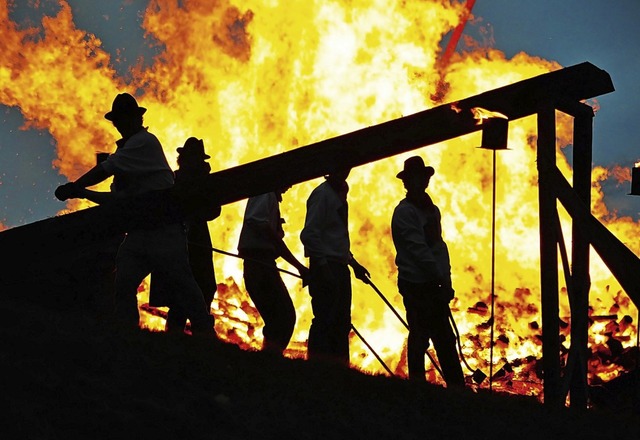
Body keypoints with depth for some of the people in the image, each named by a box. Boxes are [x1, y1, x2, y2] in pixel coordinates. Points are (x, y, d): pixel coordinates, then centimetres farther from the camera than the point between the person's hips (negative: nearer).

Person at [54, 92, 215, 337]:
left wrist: (73, 187, -3)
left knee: (182, 281, -12)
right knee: (124, 284, -5)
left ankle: (205, 333, -12)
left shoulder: (145, 142, -5)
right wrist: (83, 193, 6)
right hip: (138, 232, 8)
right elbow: (117, 198, 17)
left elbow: (105, 169, -11)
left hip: (163, 229, -8)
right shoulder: (126, 151, 20)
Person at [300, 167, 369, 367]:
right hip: (326, 266, -10)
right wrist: (323, 267, -22)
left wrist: (353, 262, 23)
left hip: (339, 268, 10)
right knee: (325, 319, -12)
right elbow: (309, 235, -17)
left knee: (341, 322, 10)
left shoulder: (339, 195, 19)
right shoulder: (322, 194, -9)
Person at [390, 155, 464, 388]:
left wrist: (446, 280, 5)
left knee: (445, 339, 10)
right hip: (416, 285, -8)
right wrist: (443, 280, -17)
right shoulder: (405, 212, -10)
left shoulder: (432, 210, 15)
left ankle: (457, 386, 15)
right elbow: (419, 250, -16)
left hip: (433, 285, 8)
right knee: (420, 338, -3)